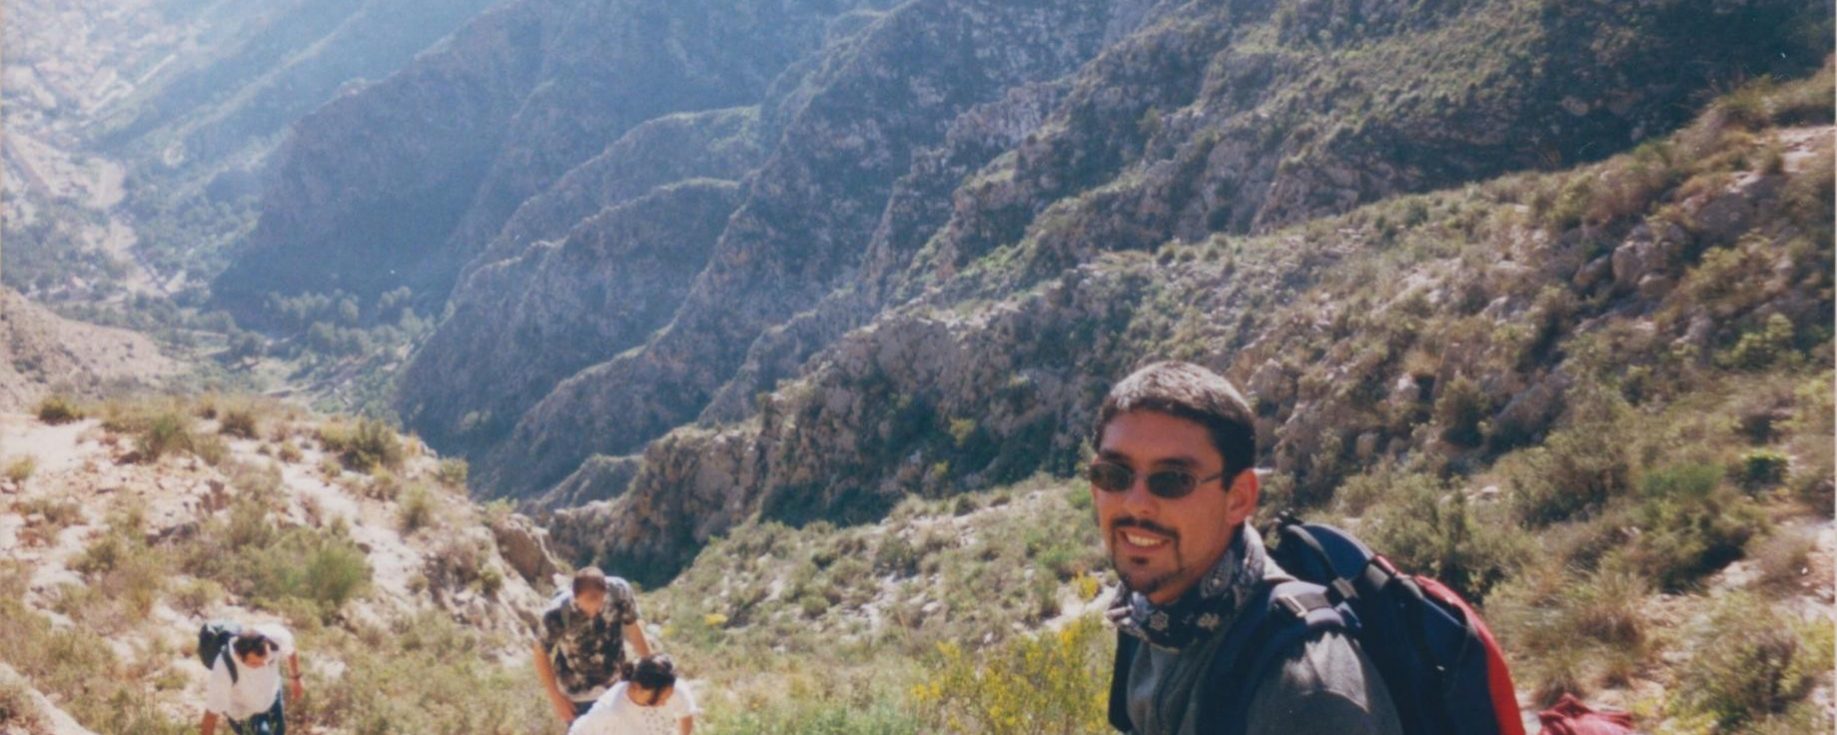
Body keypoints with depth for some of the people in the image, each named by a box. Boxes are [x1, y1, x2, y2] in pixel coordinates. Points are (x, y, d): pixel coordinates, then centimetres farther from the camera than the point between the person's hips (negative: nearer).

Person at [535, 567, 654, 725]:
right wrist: (557, 698, -13)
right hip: (578, 693, -3)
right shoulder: (557, 614, -33)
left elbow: (632, 628, -7)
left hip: (616, 684, 3)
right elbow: (541, 654, -16)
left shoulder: (619, 590, -26)